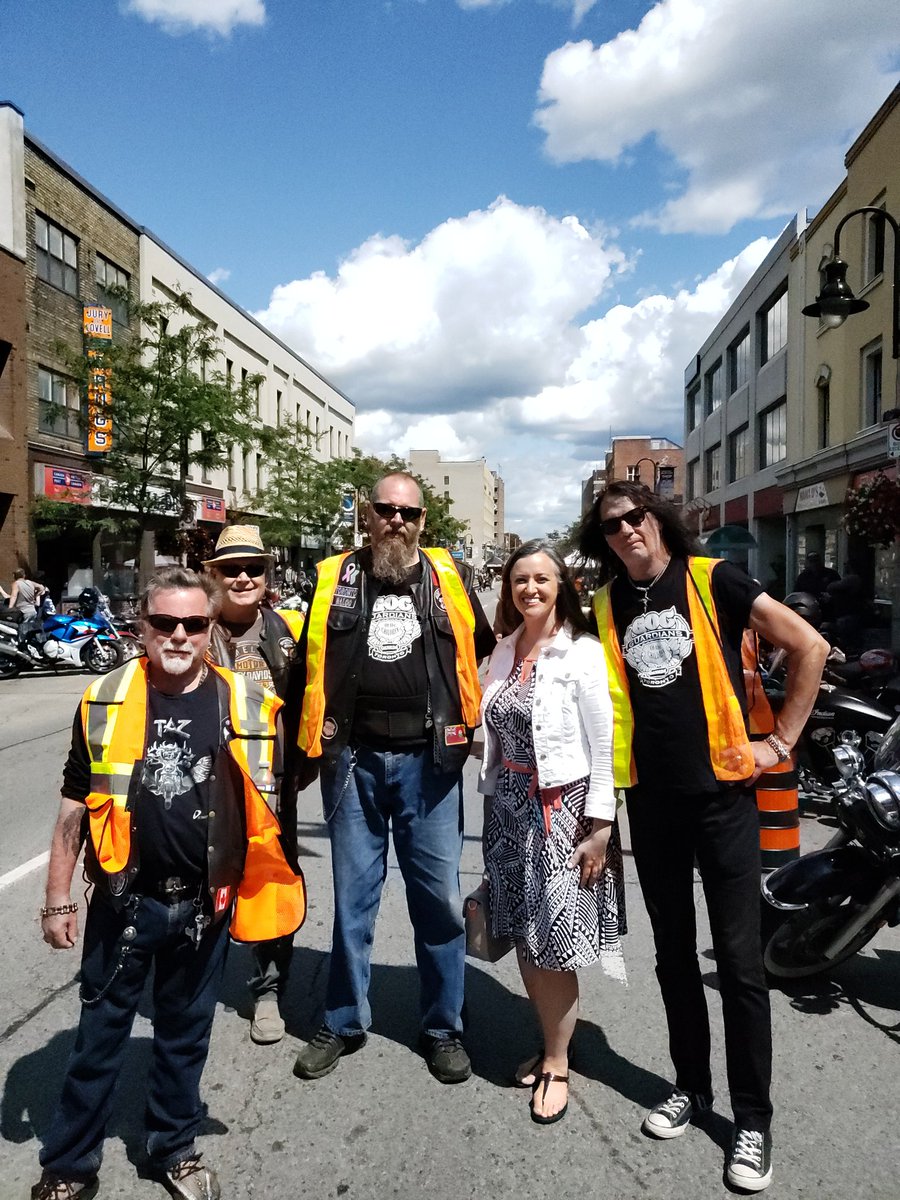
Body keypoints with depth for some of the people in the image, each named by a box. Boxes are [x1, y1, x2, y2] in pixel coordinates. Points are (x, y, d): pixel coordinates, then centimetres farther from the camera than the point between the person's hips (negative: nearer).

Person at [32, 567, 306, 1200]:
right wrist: (58, 900, 2)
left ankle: (176, 1148, 41)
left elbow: (275, 793, 7)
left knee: (186, 1034, 19)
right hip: (123, 901, 0)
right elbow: (74, 810, 1)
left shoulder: (246, 705, -5)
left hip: (204, 905, 1)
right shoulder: (105, 702, -5)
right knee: (100, 1035, 14)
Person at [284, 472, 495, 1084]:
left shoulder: (448, 577, 4)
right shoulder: (335, 578, 4)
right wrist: (302, 753, 9)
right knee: (353, 895, 13)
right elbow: (307, 669, 10)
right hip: (353, 758, 1)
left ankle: (444, 1028, 25)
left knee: (440, 896, 7)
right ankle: (345, 1022, 30)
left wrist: (469, 723, 14)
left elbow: (482, 649, 18)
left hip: (428, 758, 0)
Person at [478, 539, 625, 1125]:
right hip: (509, 807, 6)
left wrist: (600, 827, -13)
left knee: (555, 942, 3)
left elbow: (604, 744, -12)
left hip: (564, 808, -6)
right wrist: (494, 800, 14)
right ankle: (551, 1046, 33)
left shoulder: (582, 652, -11)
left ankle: (558, 1065, 22)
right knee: (525, 937, 14)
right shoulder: (503, 651, 8)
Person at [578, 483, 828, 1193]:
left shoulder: (712, 580, -6)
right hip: (651, 796, 4)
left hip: (722, 789, -3)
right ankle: (692, 1085, 34)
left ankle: (754, 1119, 19)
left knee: (739, 959, 2)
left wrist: (780, 743, -6)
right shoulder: (607, 606, 5)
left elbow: (810, 647, -5)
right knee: (674, 952, 15)